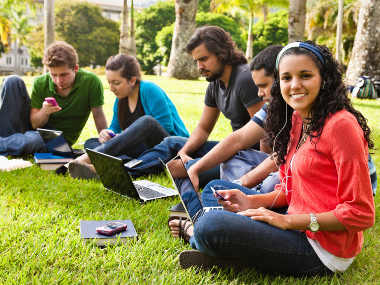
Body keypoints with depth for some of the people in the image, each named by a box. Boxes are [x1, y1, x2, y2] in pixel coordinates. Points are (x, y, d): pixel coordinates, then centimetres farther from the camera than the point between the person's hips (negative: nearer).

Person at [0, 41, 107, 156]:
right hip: (36, 129, 3)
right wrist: (44, 111, -30)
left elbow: (98, 116, -14)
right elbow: (35, 124, -9)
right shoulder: (40, 83, -13)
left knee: (33, 141, -41)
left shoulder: (91, 81, -20)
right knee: (12, 81, -15)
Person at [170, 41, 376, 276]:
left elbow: (361, 214, -21)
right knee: (215, 187, 19)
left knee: (211, 226, -24)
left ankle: (195, 234, 8)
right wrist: (252, 202, -4)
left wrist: (287, 221, -20)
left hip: (321, 250, -9)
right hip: (299, 227, 10)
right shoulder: (296, 120, 8)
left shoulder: (340, 125, -20)